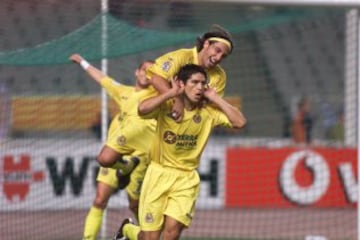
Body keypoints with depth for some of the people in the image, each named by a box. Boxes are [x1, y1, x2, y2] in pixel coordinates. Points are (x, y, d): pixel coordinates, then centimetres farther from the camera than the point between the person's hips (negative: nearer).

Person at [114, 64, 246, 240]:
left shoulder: (208, 112, -1)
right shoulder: (166, 106, -9)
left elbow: (239, 122, -10)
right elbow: (142, 109, -30)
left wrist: (215, 98, -9)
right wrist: (172, 93, -22)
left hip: (187, 179, 2)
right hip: (159, 173, -2)